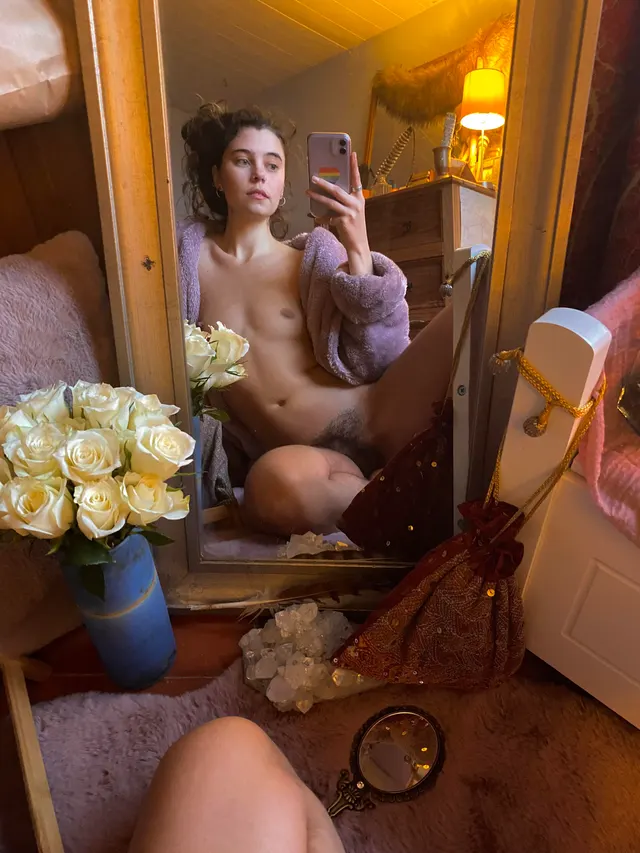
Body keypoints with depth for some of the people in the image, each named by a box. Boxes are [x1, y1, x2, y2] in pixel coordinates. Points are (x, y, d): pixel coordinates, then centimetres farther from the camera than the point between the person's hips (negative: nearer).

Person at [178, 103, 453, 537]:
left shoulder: (317, 257, 12)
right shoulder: (187, 254, 16)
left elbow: (374, 363, 1)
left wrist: (358, 250, -7)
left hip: (372, 418, 1)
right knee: (275, 482, -39)